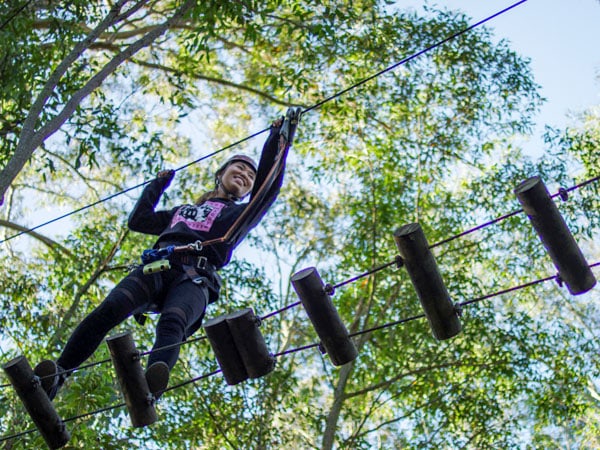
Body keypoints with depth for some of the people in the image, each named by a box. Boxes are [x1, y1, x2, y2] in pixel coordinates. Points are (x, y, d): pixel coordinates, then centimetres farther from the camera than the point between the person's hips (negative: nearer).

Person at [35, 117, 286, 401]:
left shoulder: (241, 214, 33)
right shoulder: (182, 212, 42)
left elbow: (270, 185, 22)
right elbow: (138, 220, 45)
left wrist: (277, 137, 28)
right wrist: (158, 185, 53)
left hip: (196, 278, -3)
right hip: (156, 267, 3)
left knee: (172, 323, -38)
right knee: (108, 310, -27)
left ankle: (150, 388, -65)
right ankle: (54, 378, -35)